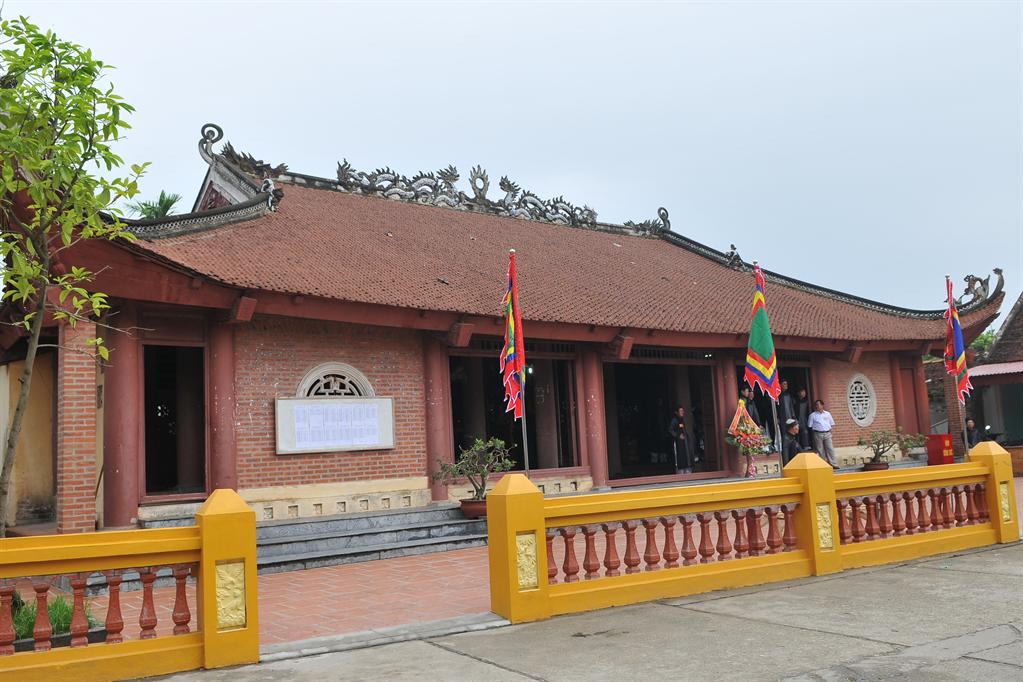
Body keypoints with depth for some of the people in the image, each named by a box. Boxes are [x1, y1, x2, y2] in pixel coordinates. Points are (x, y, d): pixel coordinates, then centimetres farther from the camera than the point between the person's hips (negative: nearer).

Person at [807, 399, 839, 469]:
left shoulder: (827, 414, 12)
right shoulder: (812, 415, 4)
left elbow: (832, 424, 17)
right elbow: (809, 426, 4)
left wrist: (831, 429, 3)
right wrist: (815, 429, -5)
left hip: (827, 434, 2)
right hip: (818, 434, -2)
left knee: (830, 449, -2)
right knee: (820, 450, 0)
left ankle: (834, 464, 0)